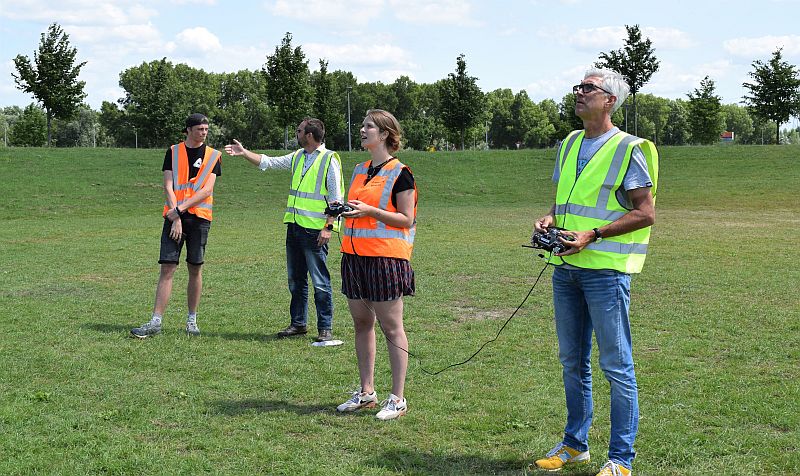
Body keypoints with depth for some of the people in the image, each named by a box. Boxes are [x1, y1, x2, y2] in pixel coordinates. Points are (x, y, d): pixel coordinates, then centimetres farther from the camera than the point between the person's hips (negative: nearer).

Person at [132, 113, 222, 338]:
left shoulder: (213, 156, 6)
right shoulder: (173, 152, 7)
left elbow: (207, 190, -5)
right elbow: (168, 186, 0)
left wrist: (180, 209, -13)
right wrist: (176, 216, -11)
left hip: (199, 218, 0)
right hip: (174, 217, 0)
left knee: (195, 269, 4)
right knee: (167, 268, -5)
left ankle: (192, 320, 15)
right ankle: (155, 322, -6)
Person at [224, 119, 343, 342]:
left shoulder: (329, 159, -7)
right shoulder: (298, 157, 15)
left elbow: (336, 198, -10)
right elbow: (268, 162, 24)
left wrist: (328, 227, -16)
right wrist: (244, 152, 18)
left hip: (315, 229, -8)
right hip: (294, 225, 8)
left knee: (320, 282, -5)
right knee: (296, 279, 13)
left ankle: (325, 328, 1)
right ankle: (298, 323, 22)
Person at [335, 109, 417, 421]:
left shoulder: (399, 173, -7)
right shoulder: (360, 170, 16)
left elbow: (406, 220, -9)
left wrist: (370, 211, -19)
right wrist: (343, 209, 5)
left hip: (385, 257, -8)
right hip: (355, 255, 8)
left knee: (391, 326, -3)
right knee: (361, 323, 11)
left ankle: (397, 399, 2)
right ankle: (366, 392, 20)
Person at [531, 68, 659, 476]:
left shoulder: (627, 149, -6)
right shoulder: (569, 144, 15)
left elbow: (646, 213, -11)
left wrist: (593, 235, -19)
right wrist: (549, 221, 2)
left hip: (605, 269, -7)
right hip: (566, 268, 7)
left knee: (616, 365, -2)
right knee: (572, 361, 15)